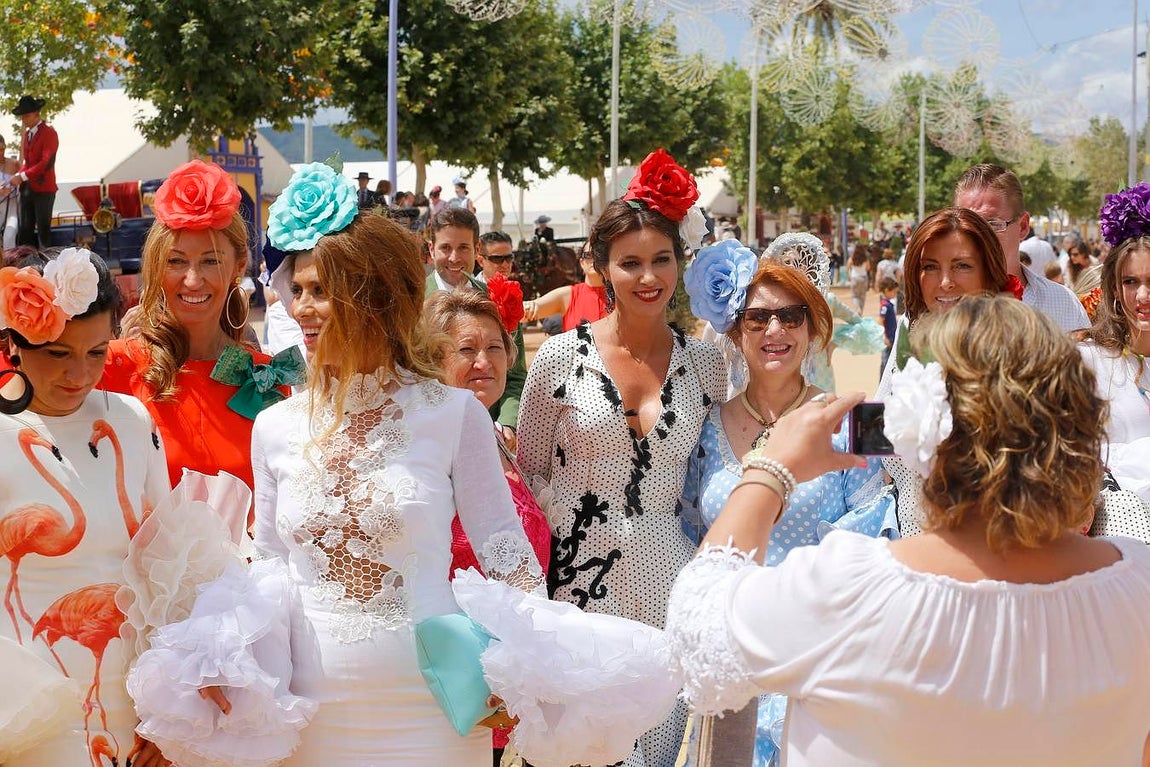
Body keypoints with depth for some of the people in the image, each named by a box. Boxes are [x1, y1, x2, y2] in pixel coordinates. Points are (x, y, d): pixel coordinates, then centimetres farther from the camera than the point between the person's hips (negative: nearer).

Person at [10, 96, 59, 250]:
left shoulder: (49, 133, -9)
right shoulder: (27, 133, 16)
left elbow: (46, 163, -17)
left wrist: (22, 176, -19)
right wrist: (19, 177, 1)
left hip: (43, 189, -7)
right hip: (26, 189, 7)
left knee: (43, 230, -3)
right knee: (25, 231, 6)